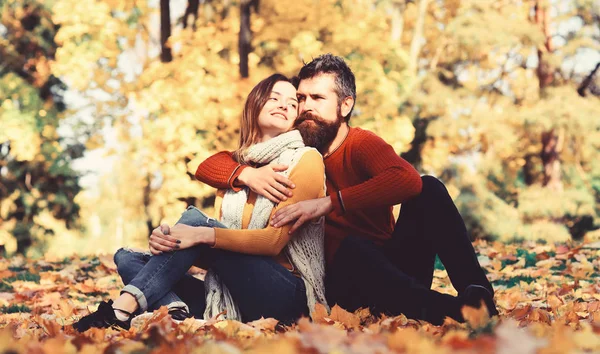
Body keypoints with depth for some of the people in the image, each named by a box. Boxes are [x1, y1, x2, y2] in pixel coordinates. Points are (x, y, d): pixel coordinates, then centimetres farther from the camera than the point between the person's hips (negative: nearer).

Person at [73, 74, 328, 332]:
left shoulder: (305, 159, -1)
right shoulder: (232, 165, 16)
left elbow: (275, 239, -13)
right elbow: (218, 231, 6)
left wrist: (203, 235, -25)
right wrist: (167, 236, -16)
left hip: (285, 294, -6)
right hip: (230, 298, 6)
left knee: (195, 218, -22)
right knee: (126, 258, -4)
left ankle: (123, 308, -34)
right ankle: (176, 312, -35)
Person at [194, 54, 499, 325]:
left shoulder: (362, 144, -5)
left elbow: (408, 180, -28)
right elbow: (208, 166, 4)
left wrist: (329, 203, -37)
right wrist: (246, 174, -20)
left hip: (394, 267, 0)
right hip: (343, 280, 0)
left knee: (429, 188, -21)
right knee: (352, 248, -35)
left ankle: (476, 291, -31)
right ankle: (450, 310, -45)